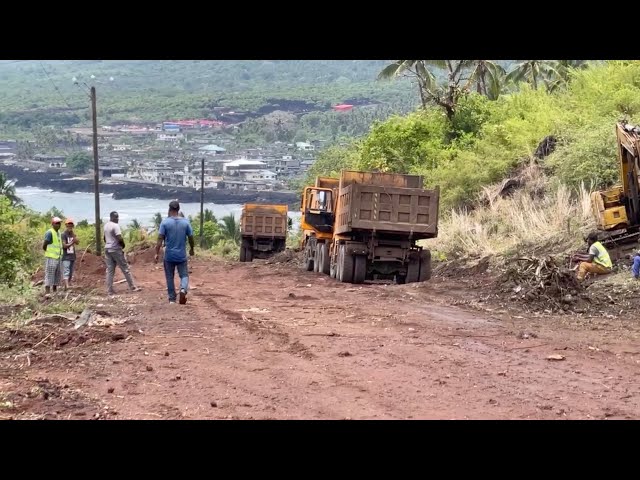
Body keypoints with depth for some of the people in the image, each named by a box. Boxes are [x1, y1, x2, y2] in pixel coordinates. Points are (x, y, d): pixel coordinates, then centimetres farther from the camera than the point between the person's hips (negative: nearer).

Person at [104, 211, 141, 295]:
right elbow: (120, 238, -22)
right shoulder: (115, 226, -16)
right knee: (125, 269, 1)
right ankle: (132, 287, 6)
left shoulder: (106, 225, 12)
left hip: (107, 249, 8)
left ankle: (109, 290, 5)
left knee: (109, 270, 7)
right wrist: (123, 245, -5)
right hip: (116, 249, -8)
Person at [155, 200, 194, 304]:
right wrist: (191, 249, 21)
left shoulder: (165, 222, -7)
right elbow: (191, 238, 4)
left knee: (170, 277, 11)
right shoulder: (186, 222, -1)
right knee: (184, 275, 10)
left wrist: (157, 253, -9)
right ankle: (183, 289, -20)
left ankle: (172, 299, 14)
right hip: (182, 256, 1)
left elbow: (160, 239, -11)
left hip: (169, 256, -1)